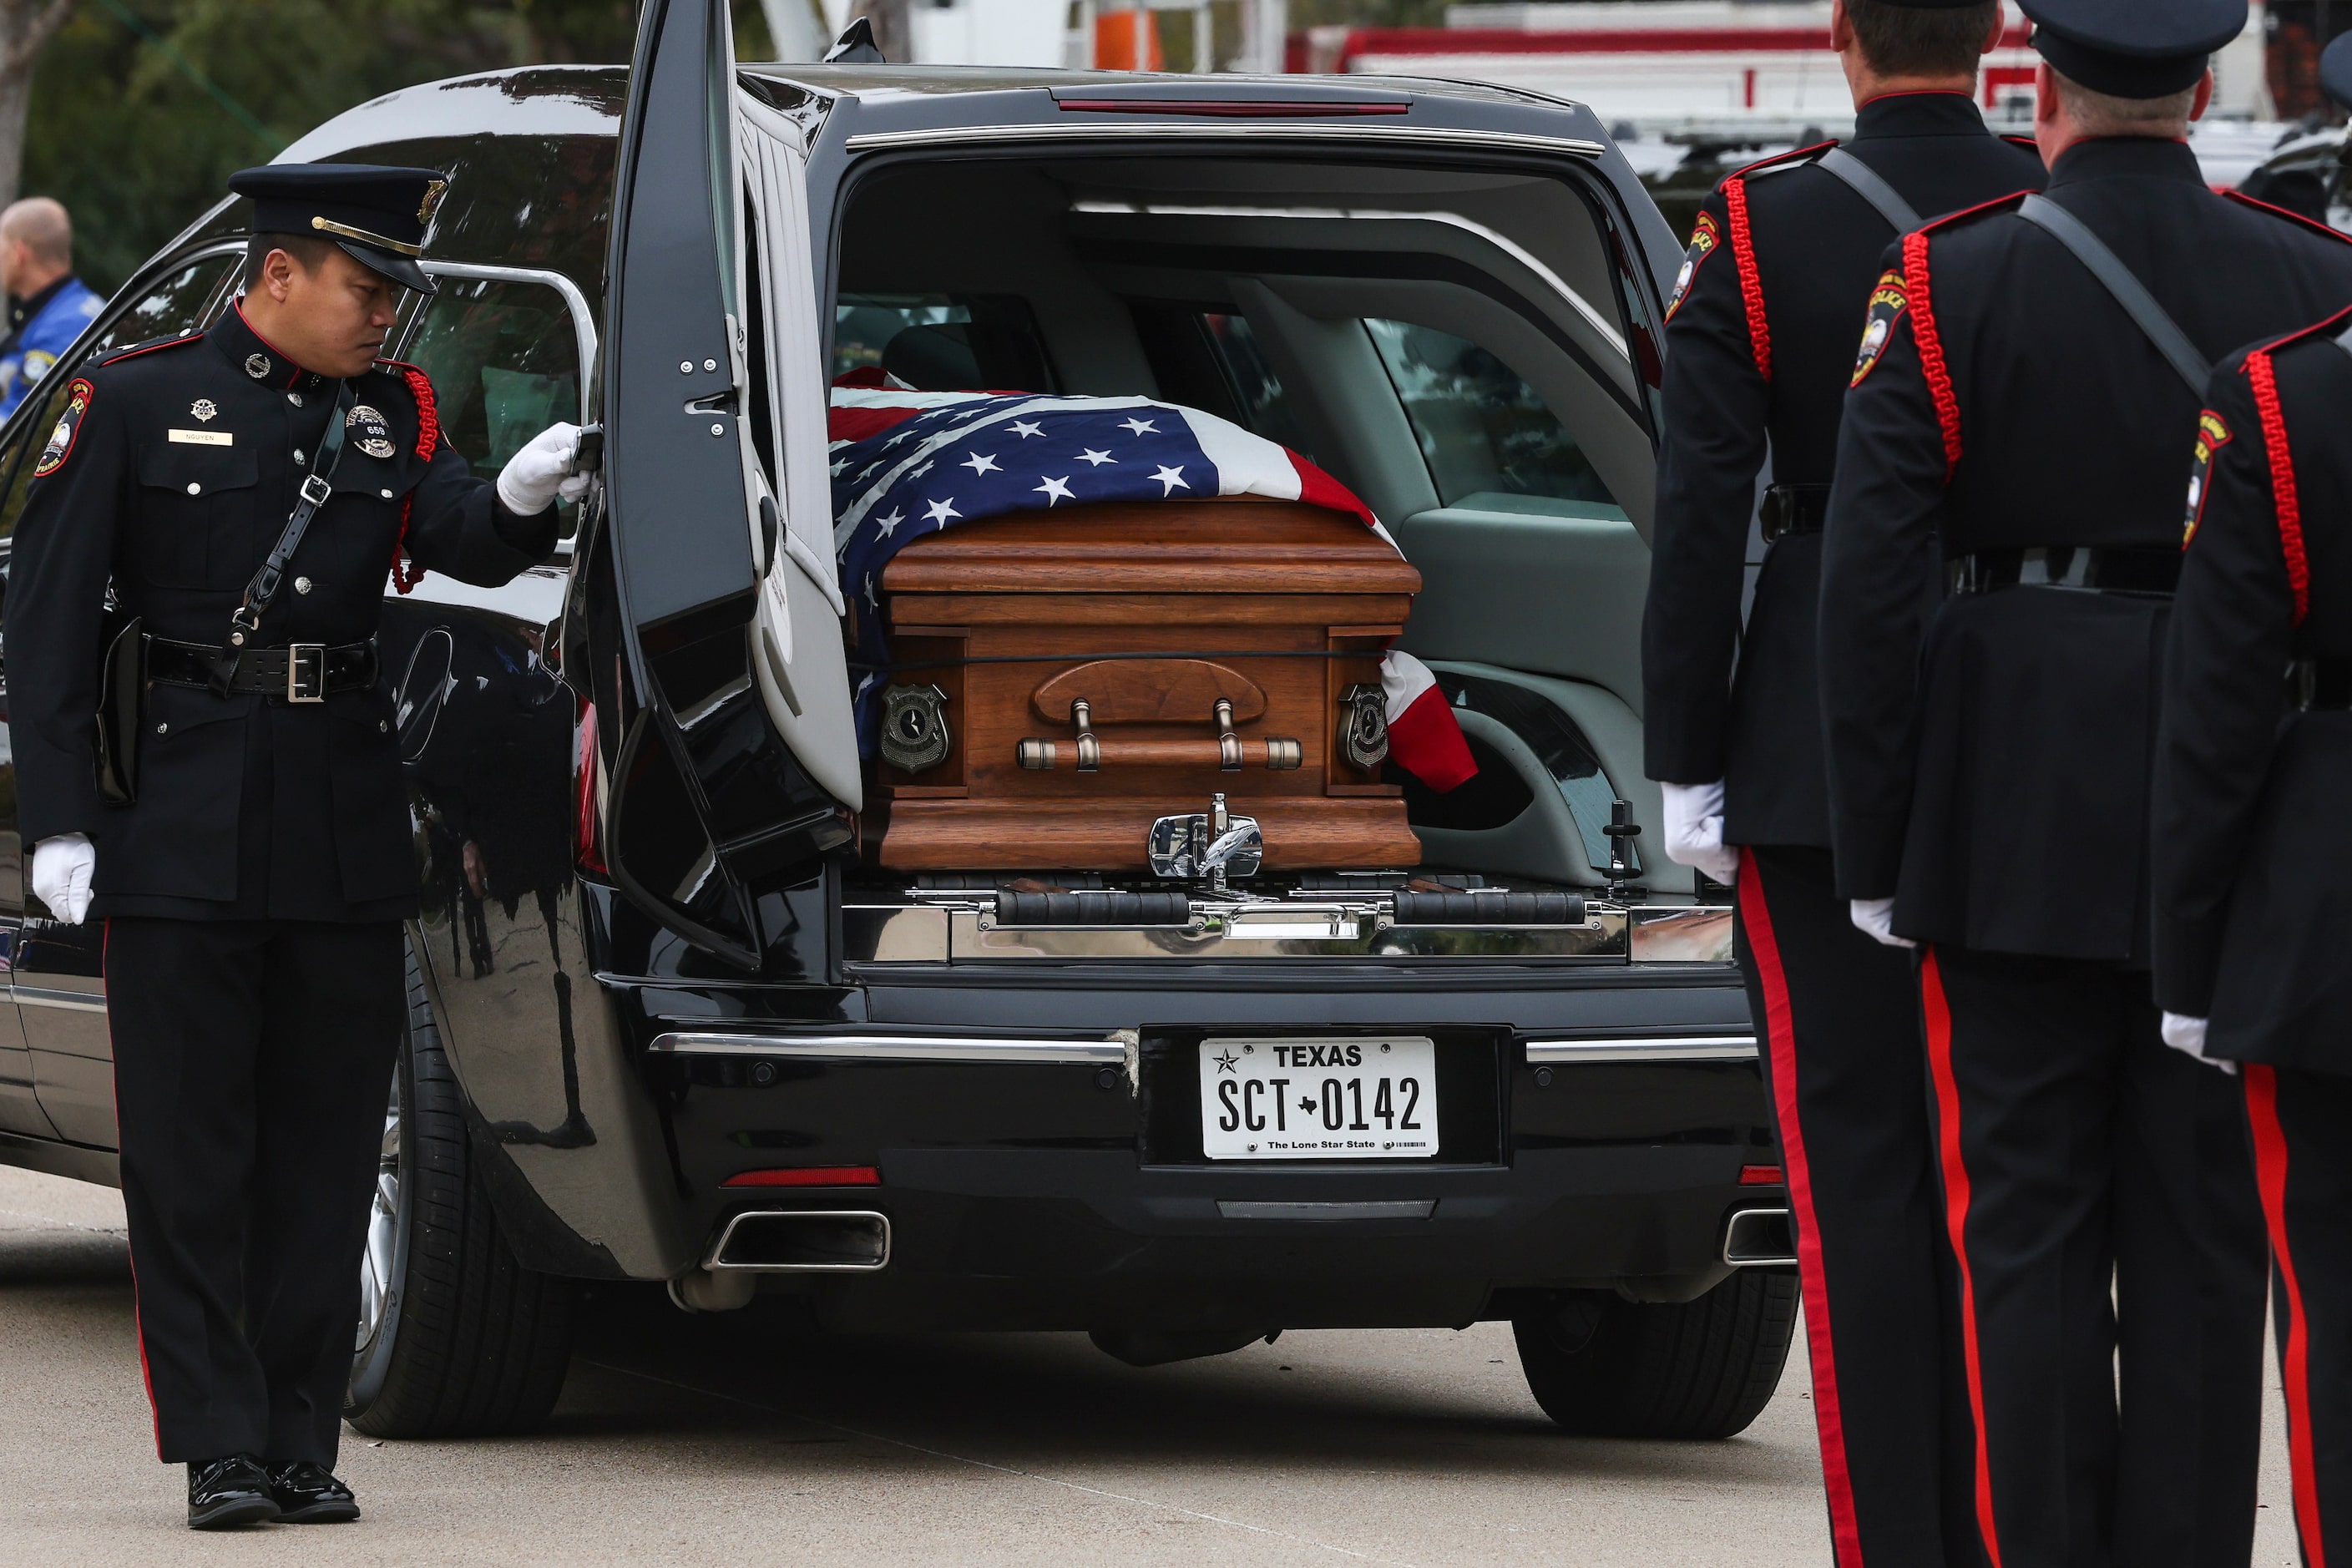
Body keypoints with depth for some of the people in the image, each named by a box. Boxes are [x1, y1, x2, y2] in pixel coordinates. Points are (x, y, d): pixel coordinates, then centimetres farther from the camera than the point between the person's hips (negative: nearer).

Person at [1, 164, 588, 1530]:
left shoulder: (395, 413, 11)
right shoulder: (137, 402, 0)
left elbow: (465, 543, -6)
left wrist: (522, 499, -30)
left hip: (350, 831, 4)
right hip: (186, 830, -4)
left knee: (328, 1149, 6)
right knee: (192, 1150, -2)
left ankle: (303, 1444, 11)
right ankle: (222, 1447, 2)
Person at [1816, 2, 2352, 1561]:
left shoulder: (1949, 282, -6)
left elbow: (1871, 579, -8)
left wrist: (1873, 849, -2)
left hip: (2019, 820, -2)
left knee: (2029, 1217, 5)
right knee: (2206, 1226, 7)